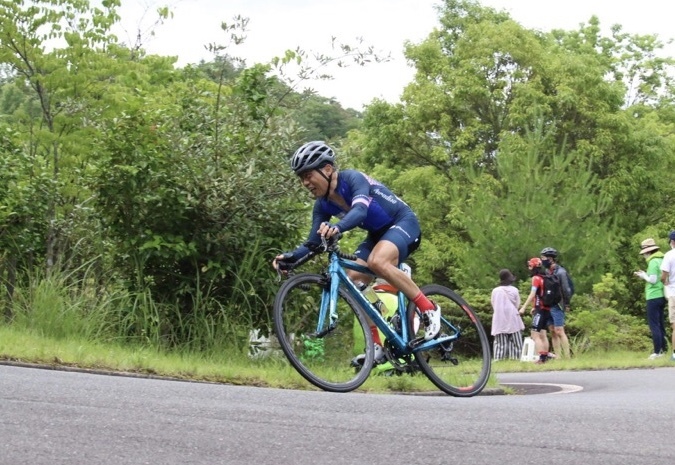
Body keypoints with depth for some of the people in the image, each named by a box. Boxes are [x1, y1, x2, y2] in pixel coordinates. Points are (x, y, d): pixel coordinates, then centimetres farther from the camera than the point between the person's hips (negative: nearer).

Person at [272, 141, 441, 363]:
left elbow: (360, 210, -44)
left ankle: (428, 309, -20)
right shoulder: (323, 205, -4)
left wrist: (337, 227, -64)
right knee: (352, 284, -9)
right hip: (378, 234, 8)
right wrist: (292, 256, -27)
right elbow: (314, 243, -7)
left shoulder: (352, 178, -25)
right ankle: (376, 346, -1)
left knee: (377, 262, -35)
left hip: (403, 223, -8)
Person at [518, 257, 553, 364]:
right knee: (542, 334, 14)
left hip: (540, 310, -9)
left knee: (535, 334, -10)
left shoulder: (536, 278, -11)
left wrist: (523, 307, -22)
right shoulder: (544, 278, 14)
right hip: (547, 309, 9)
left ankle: (542, 357, -18)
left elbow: (532, 294, -20)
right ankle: (545, 356, 15)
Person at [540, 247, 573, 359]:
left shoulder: (560, 272, -11)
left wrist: (566, 304, -7)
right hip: (547, 306, 7)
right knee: (553, 332, 7)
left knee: (559, 331, -11)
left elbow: (566, 290, -11)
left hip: (557, 306, -7)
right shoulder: (546, 272, 12)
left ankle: (567, 357, -10)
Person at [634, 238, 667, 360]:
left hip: (654, 297, -9)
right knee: (660, 324, 14)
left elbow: (653, 280, -18)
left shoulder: (653, 262, -13)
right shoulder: (662, 260, 12)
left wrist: (644, 276, -1)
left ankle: (657, 351, -9)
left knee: (654, 325, -6)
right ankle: (663, 348, 16)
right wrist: (645, 275, 14)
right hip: (661, 296, 9)